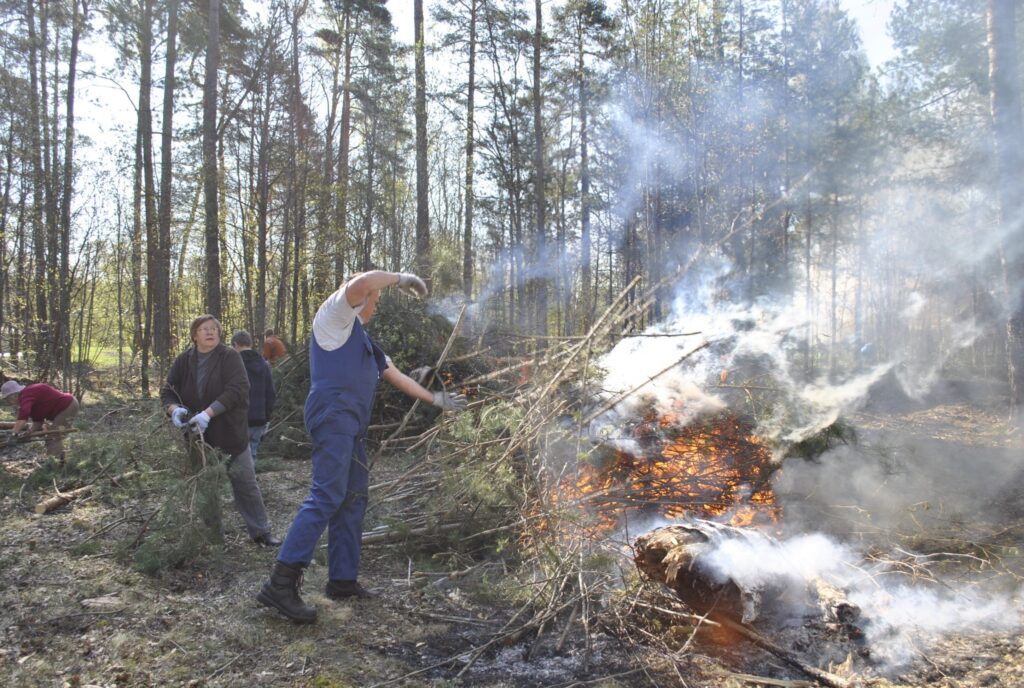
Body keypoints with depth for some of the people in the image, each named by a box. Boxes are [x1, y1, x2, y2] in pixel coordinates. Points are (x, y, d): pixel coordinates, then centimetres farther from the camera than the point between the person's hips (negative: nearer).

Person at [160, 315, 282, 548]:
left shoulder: (230, 357, -9)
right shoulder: (183, 360, 1)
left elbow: (238, 389, -21)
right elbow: (167, 391, -1)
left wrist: (208, 413, -31)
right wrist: (175, 409, -24)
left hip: (230, 434, -2)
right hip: (197, 436, 2)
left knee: (246, 485, 5)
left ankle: (261, 531, 17)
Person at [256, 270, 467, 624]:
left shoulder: (362, 338, 30)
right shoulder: (334, 314, 4)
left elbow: (396, 376, 32)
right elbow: (362, 282, -18)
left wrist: (435, 399, 32)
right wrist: (400, 277, -2)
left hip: (352, 426, 10)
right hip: (333, 415, -10)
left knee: (353, 499, 10)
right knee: (326, 496, -18)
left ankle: (343, 579, 16)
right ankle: (281, 584, -19)